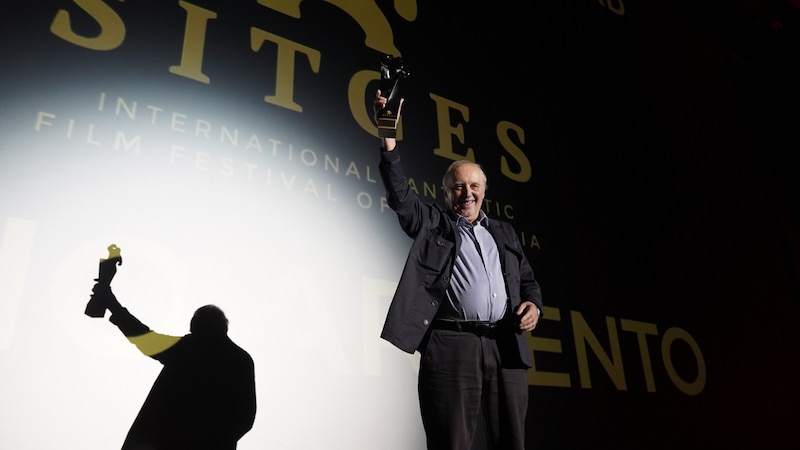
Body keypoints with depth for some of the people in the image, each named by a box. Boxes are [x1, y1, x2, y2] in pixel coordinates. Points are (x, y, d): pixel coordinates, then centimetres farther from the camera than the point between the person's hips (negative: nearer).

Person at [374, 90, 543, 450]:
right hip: (451, 345, -3)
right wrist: (388, 138, -11)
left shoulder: (504, 233, 24)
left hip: (507, 347, 4)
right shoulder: (432, 223, 14)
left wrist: (533, 304, 3)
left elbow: (528, 280, 25)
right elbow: (399, 193, -1)